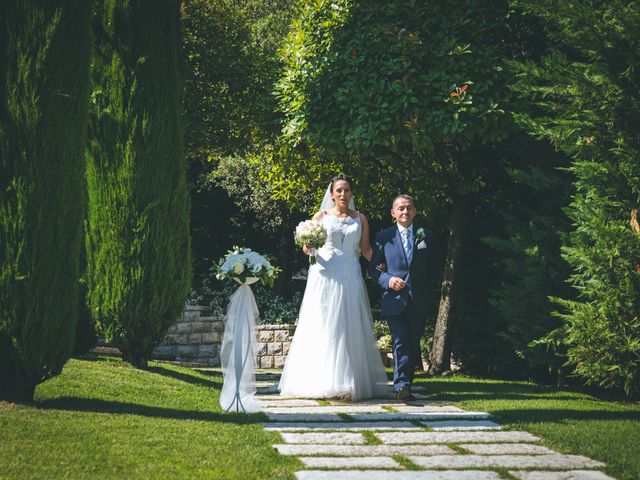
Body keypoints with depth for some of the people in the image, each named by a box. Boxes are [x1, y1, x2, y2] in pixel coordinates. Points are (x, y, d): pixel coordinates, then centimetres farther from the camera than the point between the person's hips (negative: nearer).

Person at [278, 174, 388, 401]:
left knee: (350, 330, -3)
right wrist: (310, 246, -16)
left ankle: (350, 383, -1)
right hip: (325, 277, -2)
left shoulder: (360, 219, 14)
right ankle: (321, 382, -4)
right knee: (323, 330, -5)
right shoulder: (321, 216, 8)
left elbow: (366, 249, 13)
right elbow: (306, 248, 7)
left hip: (350, 279, 2)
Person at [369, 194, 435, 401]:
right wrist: (388, 280, -10)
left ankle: (406, 385, 15)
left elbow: (432, 268, 13)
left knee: (413, 345, 6)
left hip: (418, 301, 2)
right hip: (394, 299, -2)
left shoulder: (426, 235, 11)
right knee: (400, 342, -14)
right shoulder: (383, 237, 7)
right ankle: (401, 386, -21)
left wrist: (426, 292, 4)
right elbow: (374, 268, 7)